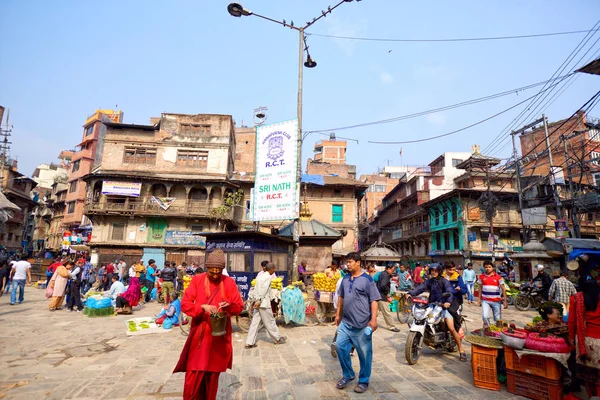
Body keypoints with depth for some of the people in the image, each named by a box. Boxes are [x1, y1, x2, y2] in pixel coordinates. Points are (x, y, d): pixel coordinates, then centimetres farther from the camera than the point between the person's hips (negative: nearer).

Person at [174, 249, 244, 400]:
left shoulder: (229, 283, -3)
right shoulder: (197, 280, -4)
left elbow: (239, 307, 0)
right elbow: (184, 304, -8)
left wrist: (228, 305, -21)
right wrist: (203, 307, -24)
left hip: (219, 336, 1)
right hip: (199, 335, 0)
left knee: (213, 374, 14)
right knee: (193, 375, 3)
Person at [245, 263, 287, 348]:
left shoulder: (260, 276, 14)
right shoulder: (268, 277, -13)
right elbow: (263, 290, -21)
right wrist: (259, 300, -25)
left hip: (258, 302, 8)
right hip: (264, 303, -8)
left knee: (255, 322, 8)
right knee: (270, 322, 5)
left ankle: (249, 342, 8)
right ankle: (277, 339, 20)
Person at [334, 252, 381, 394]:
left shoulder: (367, 279, -10)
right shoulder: (345, 279, 8)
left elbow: (374, 300, -11)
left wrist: (373, 319, -17)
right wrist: (338, 314, 18)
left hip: (362, 324, -6)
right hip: (346, 322, 6)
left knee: (364, 353, 6)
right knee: (340, 347, 6)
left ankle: (364, 381, 24)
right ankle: (348, 375, 26)